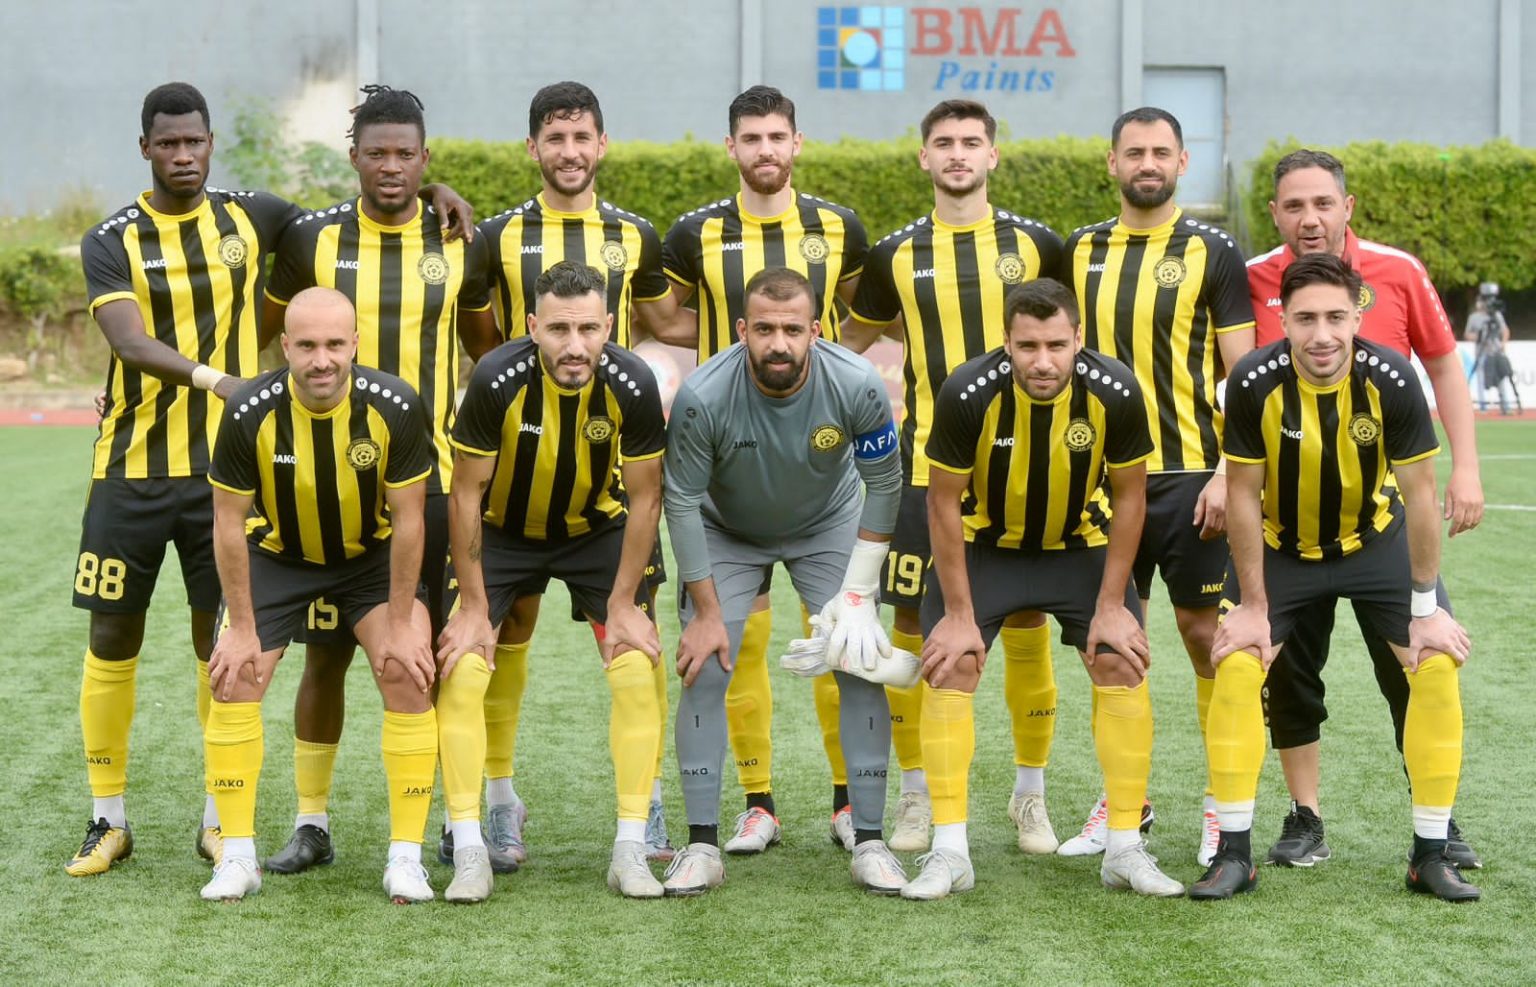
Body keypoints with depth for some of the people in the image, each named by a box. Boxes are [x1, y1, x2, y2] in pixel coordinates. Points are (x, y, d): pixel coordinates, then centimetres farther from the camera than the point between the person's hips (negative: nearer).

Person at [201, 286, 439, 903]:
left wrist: (400, 625, -13)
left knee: (409, 676, -15)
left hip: (372, 555, 0)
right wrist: (242, 627, -12)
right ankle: (238, 857, 3)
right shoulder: (249, 413, -26)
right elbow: (229, 522, -14)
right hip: (276, 556, 1)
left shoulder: (396, 408, -26)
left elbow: (408, 519, -16)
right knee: (232, 680, -10)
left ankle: (406, 858, -5)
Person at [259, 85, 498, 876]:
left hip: (433, 482, 0)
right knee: (325, 653, 4)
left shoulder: (460, 245, 3)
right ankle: (311, 822, 16)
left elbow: (486, 349, 16)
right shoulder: (313, 240, -1)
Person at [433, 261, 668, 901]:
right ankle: (468, 854, -6)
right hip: (501, 532, -1)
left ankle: (630, 852, -1)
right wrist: (474, 607, -15)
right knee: (461, 673, -14)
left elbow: (644, 498, -12)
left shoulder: (632, 386, -26)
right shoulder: (497, 380, -29)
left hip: (596, 531, 1)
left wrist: (624, 604, -11)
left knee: (639, 671, -12)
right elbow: (466, 493, -17)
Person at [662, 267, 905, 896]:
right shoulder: (703, 396, -32)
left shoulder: (856, 386, -29)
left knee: (861, 668, -8)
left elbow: (883, 485, -14)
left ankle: (869, 842, 1)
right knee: (705, 672, -11)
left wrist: (858, 593, -14)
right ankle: (702, 846, -2)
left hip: (828, 527, 1)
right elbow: (681, 502, -20)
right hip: (725, 532, -1)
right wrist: (706, 611, -16)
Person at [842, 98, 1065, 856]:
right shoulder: (896, 255, 5)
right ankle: (917, 795, 14)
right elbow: (852, 339, 19)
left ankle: (1029, 795, 16)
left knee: (1027, 630, 2)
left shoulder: (1035, 245, 3)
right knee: (913, 629, 0)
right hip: (926, 467, 0)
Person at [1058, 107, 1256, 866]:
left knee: (1204, 631, 0)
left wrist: (1228, 471, -12)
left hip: (1189, 475, -3)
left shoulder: (1212, 253, -1)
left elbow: (1242, 373, -3)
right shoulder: (1080, 252, 9)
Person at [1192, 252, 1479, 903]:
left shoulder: (1391, 380, -26)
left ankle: (1431, 854, 1)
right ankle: (1234, 852, -2)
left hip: (1376, 541, 0)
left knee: (1438, 667, -12)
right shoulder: (1254, 383, -26)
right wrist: (1252, 604, -13)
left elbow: (1419, 492, -16)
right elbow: (1244, 493, -15)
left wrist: (1425, 607, -12)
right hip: (1279, 548, 0)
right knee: (1235, 669, -14)